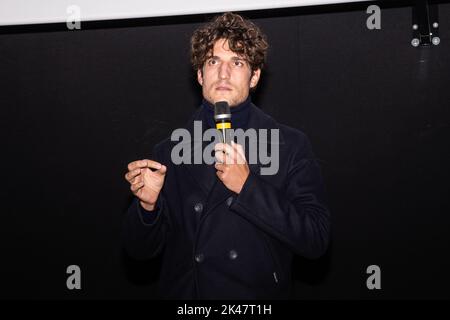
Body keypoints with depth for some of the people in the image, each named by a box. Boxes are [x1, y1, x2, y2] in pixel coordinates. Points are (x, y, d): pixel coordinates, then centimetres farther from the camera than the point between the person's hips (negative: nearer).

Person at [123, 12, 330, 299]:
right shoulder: (168, 152, -1)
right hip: (183, 292, 1)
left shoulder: (291, 145, -6)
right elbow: (141, 250, 1)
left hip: (260, 298, -1)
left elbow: (316, 242, -14)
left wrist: (247, 186, -21)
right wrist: (148, 205, -18)